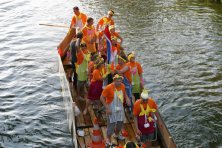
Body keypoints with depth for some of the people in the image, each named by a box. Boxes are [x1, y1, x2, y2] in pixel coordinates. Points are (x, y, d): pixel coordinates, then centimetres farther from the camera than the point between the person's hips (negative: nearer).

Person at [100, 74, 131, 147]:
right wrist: (107, 108, -24)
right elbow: (102, 98, -20)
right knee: (111, 124, -2)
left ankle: (117, 134, 48)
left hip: (120, 108, 6)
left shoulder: (122, 86, -7)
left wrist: (127, 98, -6)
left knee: (120, 122, 20)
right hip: (111, 109, -6)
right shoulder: (108, 88, -24)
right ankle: (108, 140, 16)